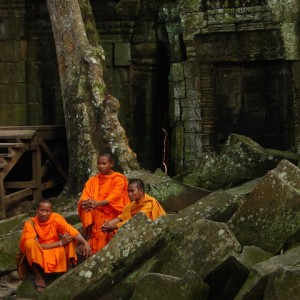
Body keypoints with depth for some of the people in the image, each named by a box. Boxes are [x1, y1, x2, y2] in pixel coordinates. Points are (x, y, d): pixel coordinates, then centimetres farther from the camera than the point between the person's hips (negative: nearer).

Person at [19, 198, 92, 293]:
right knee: (30, 243, -33)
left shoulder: (56, 218, -8)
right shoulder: (30, 224, -14)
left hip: (57, 253, 2)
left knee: (70, 236, -18)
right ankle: (38, 277, -20)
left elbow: (70, 230, -23)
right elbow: (37, 246, -20)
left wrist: (85, 242, -39)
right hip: (37, 256, -2)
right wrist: (60, 243, -23)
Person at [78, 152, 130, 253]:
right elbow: (84, 198, 7)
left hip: (111, 216, -3)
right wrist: (85, 202, -18)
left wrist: (98, 203, -26)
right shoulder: (92, 180, 17)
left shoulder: (118, 179, 3)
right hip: (95, 217, 3)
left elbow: (114, 197, -11)